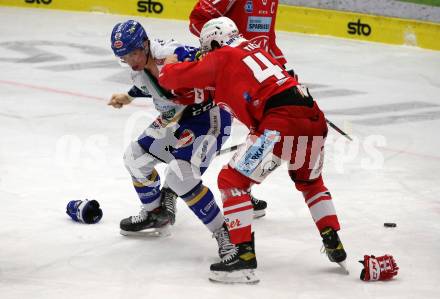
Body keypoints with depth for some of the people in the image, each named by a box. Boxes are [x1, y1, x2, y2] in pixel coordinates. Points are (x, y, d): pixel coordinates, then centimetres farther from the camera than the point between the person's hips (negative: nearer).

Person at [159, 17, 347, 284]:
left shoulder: (220, 58, 8)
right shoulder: (255, 50, 27)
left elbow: (171, 78, 12)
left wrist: (170, 65, 34)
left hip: (282, 121, -8)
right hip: (314, 118, 8)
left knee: (232, 180, 0)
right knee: (310, 181, 33)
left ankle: (245, 255, -8)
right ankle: (334, 245, 32)